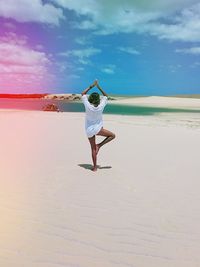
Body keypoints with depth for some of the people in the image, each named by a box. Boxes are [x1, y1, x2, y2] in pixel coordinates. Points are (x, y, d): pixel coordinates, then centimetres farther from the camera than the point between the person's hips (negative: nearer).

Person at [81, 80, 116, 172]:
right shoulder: (101, 106, -14)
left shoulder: (88, 106, -16)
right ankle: (99, 145, 1)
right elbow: (106, 96, 5)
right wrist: (98, 87, 5)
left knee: (93, 148, 10)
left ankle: (95, 167, 14)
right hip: (98, 129, -2)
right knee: (112, 135, 15)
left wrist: (92, 86, 1)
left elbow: (83, 93, 0)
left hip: (89, 130, 2)